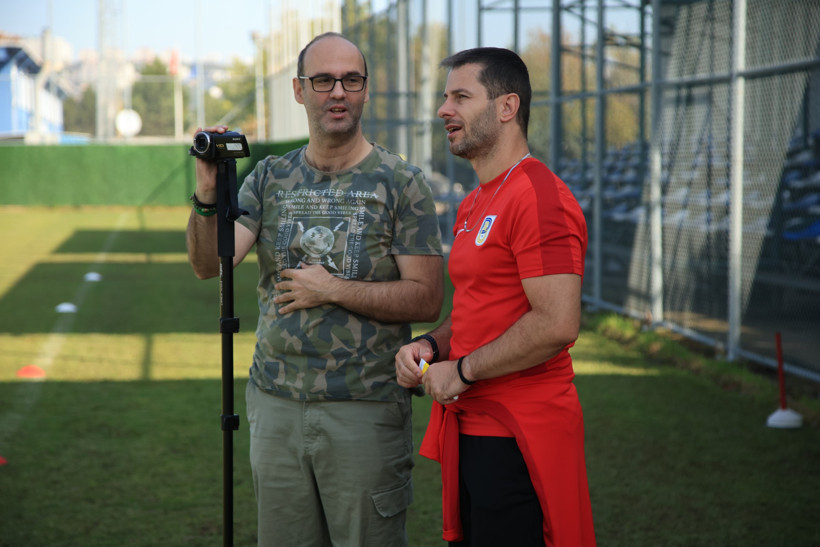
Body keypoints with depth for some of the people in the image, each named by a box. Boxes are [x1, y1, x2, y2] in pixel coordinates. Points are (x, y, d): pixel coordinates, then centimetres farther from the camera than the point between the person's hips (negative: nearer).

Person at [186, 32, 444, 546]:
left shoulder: (401, 182, -3)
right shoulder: (270, 177, 8)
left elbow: (426, 299, -8)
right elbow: (208, 264, -3)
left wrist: (334, 291, -14)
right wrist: (208, 195, -21)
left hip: (366, 409, -4)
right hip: (276, 403, 4)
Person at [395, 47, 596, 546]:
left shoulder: (539, 197, -15)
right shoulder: (475, 206, 18)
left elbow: (557, 325, -24)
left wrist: (461, 371, -15)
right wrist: (430, 345, 7)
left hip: (517, 442, -10)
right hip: (471, 430, 10)